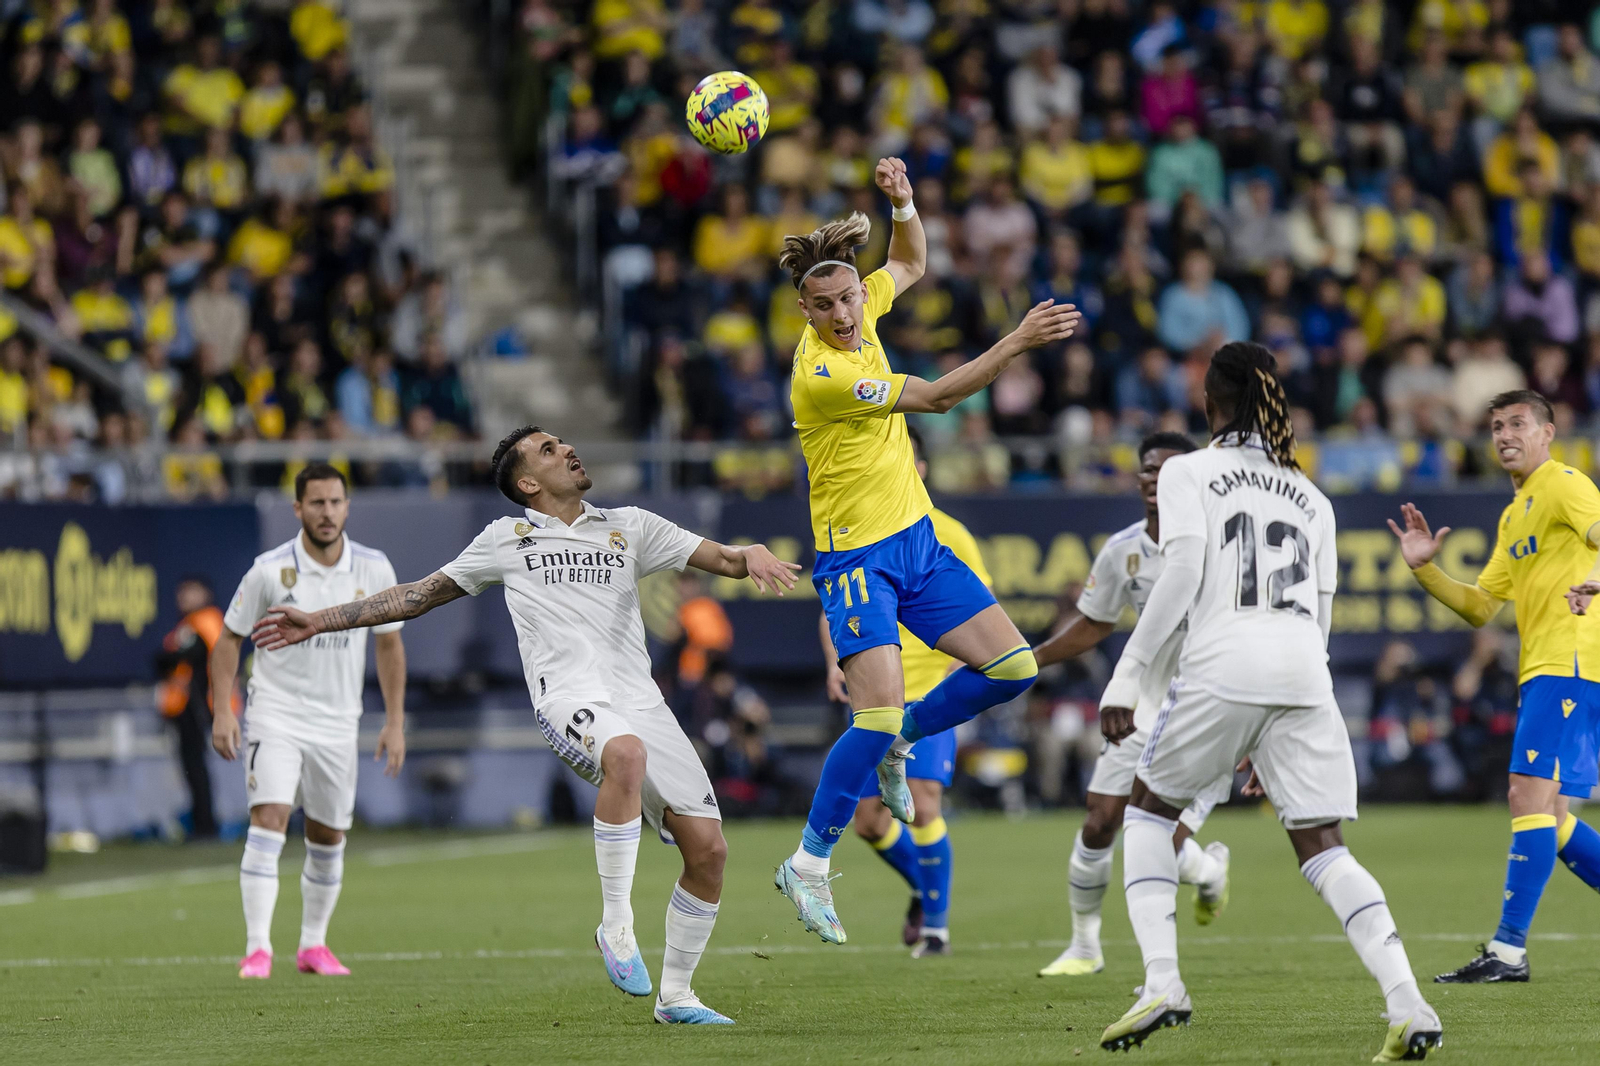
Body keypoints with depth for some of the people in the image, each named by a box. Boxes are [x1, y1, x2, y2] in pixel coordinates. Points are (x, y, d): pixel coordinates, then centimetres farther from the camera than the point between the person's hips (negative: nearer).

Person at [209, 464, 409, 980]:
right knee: (269, 818, -19)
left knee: (329, 837, 10)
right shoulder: (270, 570, -10)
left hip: (338, 722, 3)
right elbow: (229, 638, -1)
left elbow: (389, 644, 8)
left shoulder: (374, 569, -2)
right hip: (275, 714, -3)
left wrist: (395, 721, 4)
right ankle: (257, 948, -21)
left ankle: (313, 945, 27)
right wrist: (222, 712, -10)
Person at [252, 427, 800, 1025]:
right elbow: (419, 596, 24)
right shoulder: (506, 540, 18)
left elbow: (721, 558, 15)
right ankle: (616, 927, -31)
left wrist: (750, 555, -10)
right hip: (569, 699, -4)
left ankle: (675, 996, 14)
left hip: (640, 702, 4)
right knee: (626, 753, -40)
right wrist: (319, 622, 22)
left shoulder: (630, 527, 21)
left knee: (708, 848, -5)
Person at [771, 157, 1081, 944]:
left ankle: (897, 743, 23)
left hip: (917, 541, 8)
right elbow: (934, 397, -18)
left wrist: (903, 204, 2)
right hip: (856, 556, -8)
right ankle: (809, 865, -4)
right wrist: (1019, 342, -18)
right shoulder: (819, 374, -23)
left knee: (1012, 669, 2)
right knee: (878, 715, -19)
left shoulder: (860, 309, -1)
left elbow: (909, 265, 22)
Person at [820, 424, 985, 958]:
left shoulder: (948, 535, 0)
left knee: (923, 804, -17)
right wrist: (836, 662, -2)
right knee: (869, 821, 2)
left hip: (930, 693, -4)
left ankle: (936, 922, -2)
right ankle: (923, 889, 30)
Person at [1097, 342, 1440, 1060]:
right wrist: (1271, 738, 31)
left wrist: (1126, 676, -5)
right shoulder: (1310, 496, 24)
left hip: (1221, 664, -4)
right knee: (1320, 845, 3)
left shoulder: (1188, 472, 9)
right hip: (1305, 670, 4)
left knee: (1148, 809, 18)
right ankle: (1408, 1007, -16)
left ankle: (1162, 983, 1)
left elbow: (1182, 572, -6)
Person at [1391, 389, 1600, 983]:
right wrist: (1425, 569, 8)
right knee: (1544, 813, 11)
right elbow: (1480, 607, 23)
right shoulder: (1514, 516, 23)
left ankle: (1509, 951, -19)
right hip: (1543, 669, 10)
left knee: (1532, 795, -16)